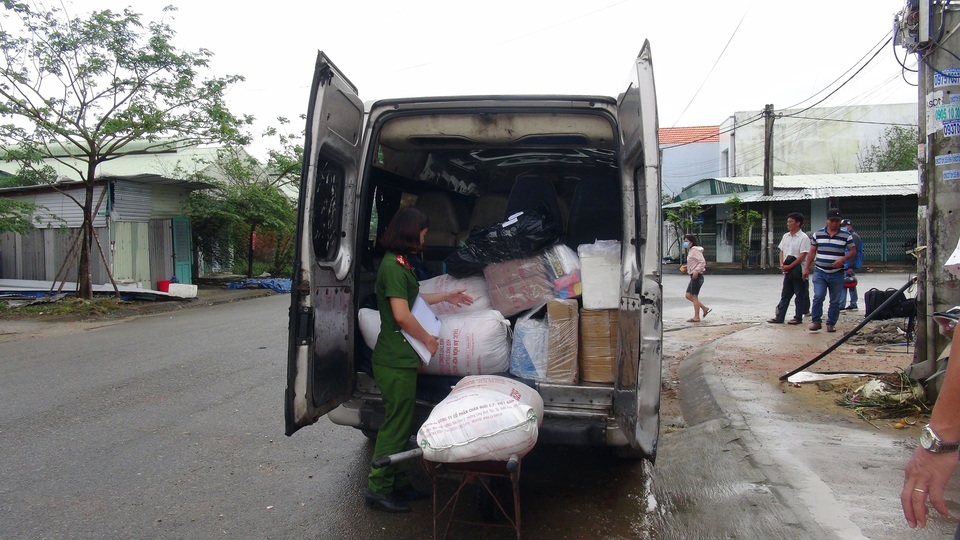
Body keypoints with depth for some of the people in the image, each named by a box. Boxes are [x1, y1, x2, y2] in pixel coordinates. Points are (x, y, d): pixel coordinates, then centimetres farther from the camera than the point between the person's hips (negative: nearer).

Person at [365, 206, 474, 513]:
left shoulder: (399, 263, 14)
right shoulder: (393, 266, -18)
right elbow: (401, 315, -23)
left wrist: (446, 296, 32)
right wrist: (428, 339, -10)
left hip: (402, 359, 10)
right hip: (395, 361, -10)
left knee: (401, 424, 16)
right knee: (395, 425, 0)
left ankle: (399, 484, 28)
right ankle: (377, 489, 12)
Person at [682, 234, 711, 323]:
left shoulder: (695, 250, -12)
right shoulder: (690, 251, 17)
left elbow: (702, 262, -20)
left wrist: (696, 271, -27)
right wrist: (686, 267, 11)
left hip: (697, 276, -10)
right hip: (693, 276, 10)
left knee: (694, 296, -3)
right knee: (688, 295, 10)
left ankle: (696, 317, 4)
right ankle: (704, 308, 16)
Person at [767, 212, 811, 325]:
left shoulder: (803, 238, -11)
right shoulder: (786, 236, 10)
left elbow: (802, 256, -15)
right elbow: (782, 251, 14)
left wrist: (789, 266, -17)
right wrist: (782, 264, -1)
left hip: (798, 270, -7)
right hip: (787, 270, 7)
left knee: (800, 295, 4)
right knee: (785, 295, 9)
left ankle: (798, 317, 11)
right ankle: (779, 317, 12)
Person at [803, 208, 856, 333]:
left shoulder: (846, 236, 3)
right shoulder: (818, 234, 6)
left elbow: (853, 251, 4)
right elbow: (812, 252, 11)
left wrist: (843, 259, -16)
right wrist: (806, 268, 7)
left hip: (837, 274, 0)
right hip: (820, 272, 0)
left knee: (835, 301, 5)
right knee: (818, 296, -14)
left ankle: (831, 323, 17)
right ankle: (816, 321, -2)